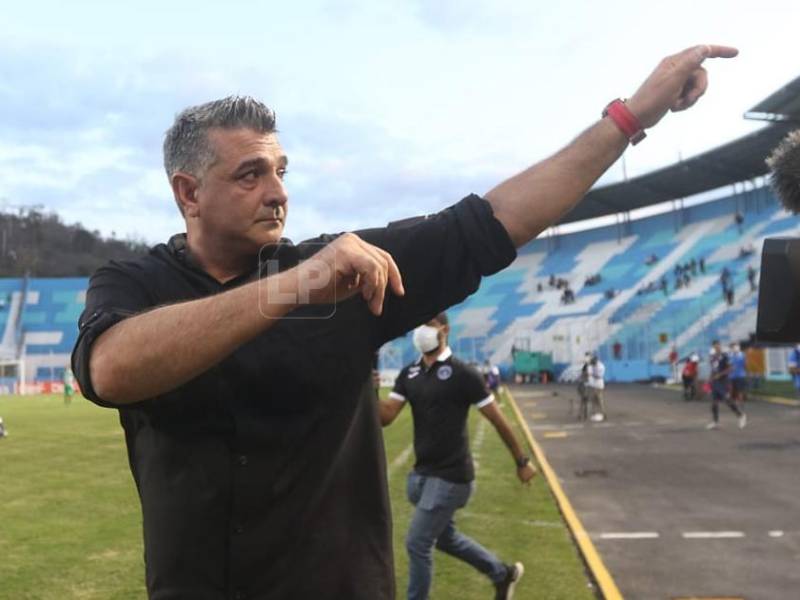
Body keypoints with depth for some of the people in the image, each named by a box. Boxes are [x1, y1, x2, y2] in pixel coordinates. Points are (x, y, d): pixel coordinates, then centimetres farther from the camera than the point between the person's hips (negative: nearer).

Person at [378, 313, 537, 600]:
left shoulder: (462, 374, -14)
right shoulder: (409, 374, 4)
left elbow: (498, 420, -8)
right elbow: (385, 417, -5)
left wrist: (521, 461, -3)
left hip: (451, 475, -7)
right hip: (422, 473, 7)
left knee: (417, 543, -5)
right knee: (445, 537, 21)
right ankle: (503, 573, 42)